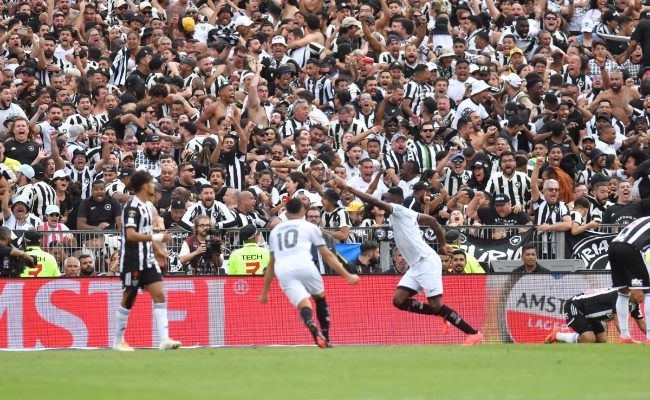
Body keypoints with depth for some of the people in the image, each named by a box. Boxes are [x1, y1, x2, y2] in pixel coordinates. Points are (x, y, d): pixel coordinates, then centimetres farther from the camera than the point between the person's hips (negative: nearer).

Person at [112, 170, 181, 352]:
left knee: (159, 295, -5)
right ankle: (118, 341, 15)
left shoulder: (146, 206, 14)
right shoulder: (132, 207, -14)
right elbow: (131, 235, -25)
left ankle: (164, 339, -12)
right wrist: (155, 237, -25)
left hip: (148, 261, 8)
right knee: (128, 300, 2)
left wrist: (157, 250, 25)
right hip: (132, 261, -8)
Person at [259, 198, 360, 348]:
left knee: (304, 306, -9)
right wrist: (347, 276, 23)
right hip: (304, 267, -2)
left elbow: (271, 264, 32)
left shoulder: (275, 231, 29)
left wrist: (265, 291, 37)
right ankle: (326, 339, 15)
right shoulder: (310, 227, 19)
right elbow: (327, 256, 18)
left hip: (283, 273, 2)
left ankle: (313, 328, -42)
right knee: (320, 298, 22)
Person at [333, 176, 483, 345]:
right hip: (415, 267, 9)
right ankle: (441, 316, 10)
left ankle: (474, 334, -5)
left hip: (427, 262, -9)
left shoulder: (399, 210, -8)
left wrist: (348, 188, -17)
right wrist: (443, 244, 30)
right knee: (399, 300, -2)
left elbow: (374, 201, -19)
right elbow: (432, 220, 25)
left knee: (436, 305, -11)